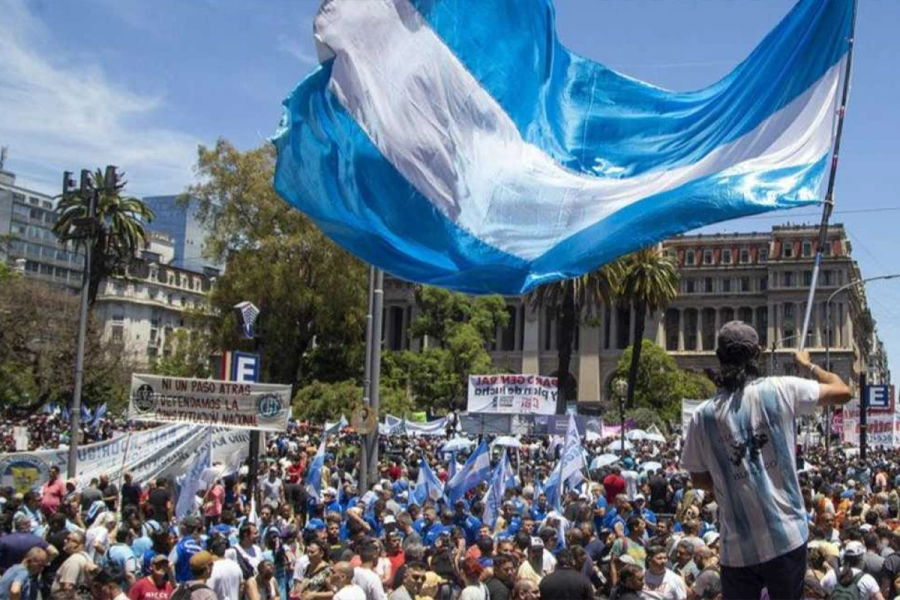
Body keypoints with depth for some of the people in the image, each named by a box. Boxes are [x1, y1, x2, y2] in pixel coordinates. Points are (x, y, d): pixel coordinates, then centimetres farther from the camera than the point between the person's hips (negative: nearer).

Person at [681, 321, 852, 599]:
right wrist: (807, 365, 21)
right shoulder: (781, 390, -9)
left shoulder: (703, 415, -5)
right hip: (787, 539, 0)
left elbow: (698, 479, 6)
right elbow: (842, 392, 5)